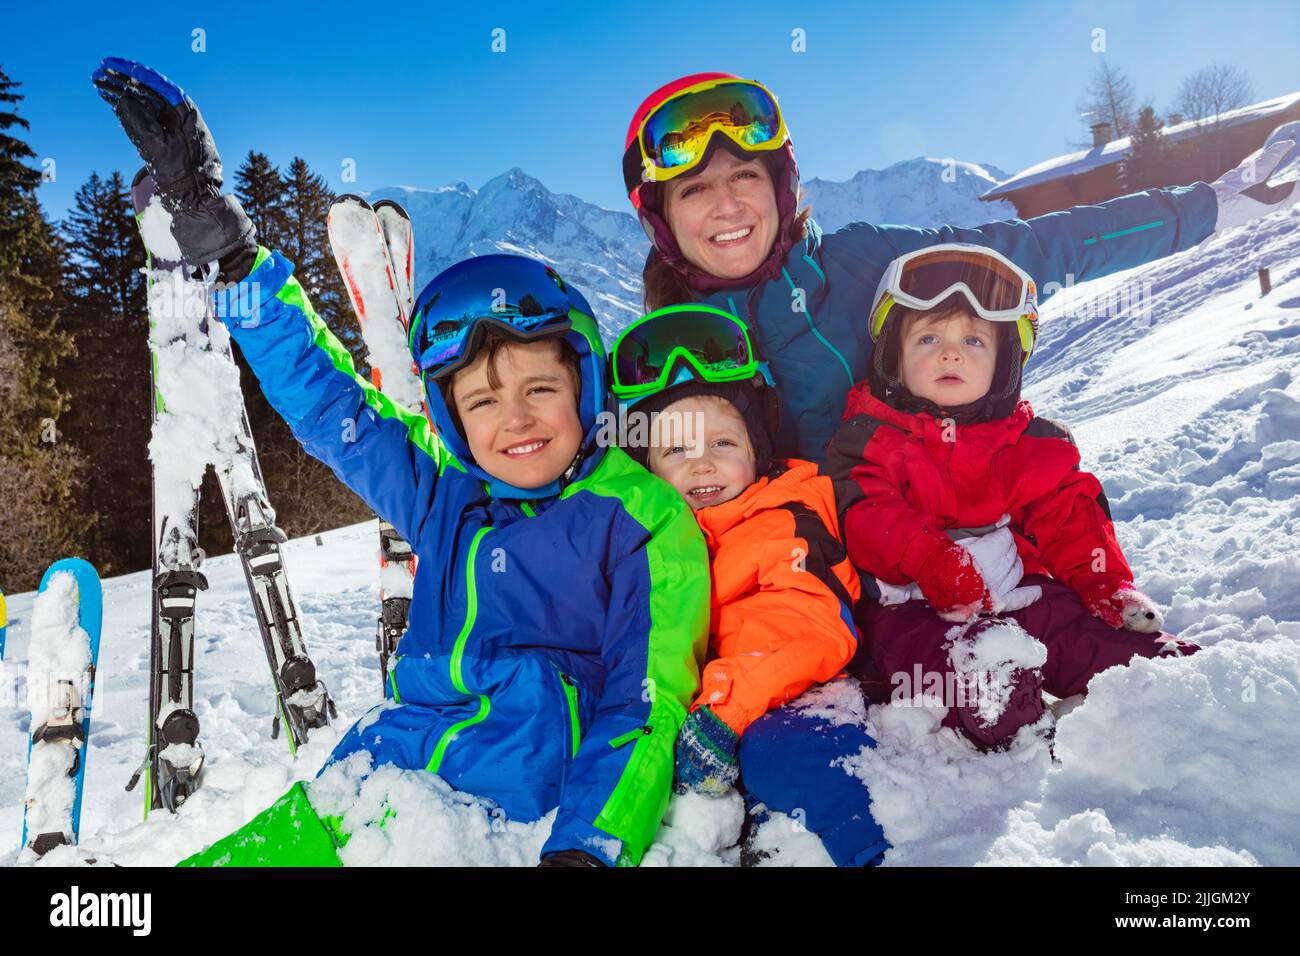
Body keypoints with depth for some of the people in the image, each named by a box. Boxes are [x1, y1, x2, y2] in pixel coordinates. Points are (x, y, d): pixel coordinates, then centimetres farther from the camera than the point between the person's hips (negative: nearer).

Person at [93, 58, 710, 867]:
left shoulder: (645, 518, -6)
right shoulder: (445, 495, 9)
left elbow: (644, 707, -11)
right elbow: (323, 396, 14)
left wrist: (586, 846, -25)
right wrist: (215, 231, 13)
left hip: (549, 793, -4)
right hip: (414, 754, 4)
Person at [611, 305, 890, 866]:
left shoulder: (790, 524, 0)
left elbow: (809, 631, -14)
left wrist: (722, 708, -25)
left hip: (773, 700, -4)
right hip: (666, 708, 5)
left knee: (783, 747, -36)